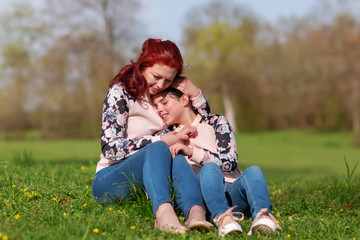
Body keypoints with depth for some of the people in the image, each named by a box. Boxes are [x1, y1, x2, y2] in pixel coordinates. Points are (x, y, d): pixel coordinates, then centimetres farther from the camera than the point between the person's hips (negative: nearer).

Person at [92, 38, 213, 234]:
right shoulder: (120, 93, -7)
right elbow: (110, 147, -17)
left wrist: (195, 93, 3)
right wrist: (161, 141, -20)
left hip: (148, 183, 5)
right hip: (108, 180, -5)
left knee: (176, 158, -29)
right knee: (159, 150, -34)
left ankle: (195, 212, -57)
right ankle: (163, 211, -62)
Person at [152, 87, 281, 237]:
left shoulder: (215, 121, 13)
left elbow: (230, 162, -2)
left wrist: (192, 152, -13)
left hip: (231, 191, 1)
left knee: (253, 171, -30)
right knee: (209, 168, -32)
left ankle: (261, 215, -59)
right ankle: (221, 217, -59)